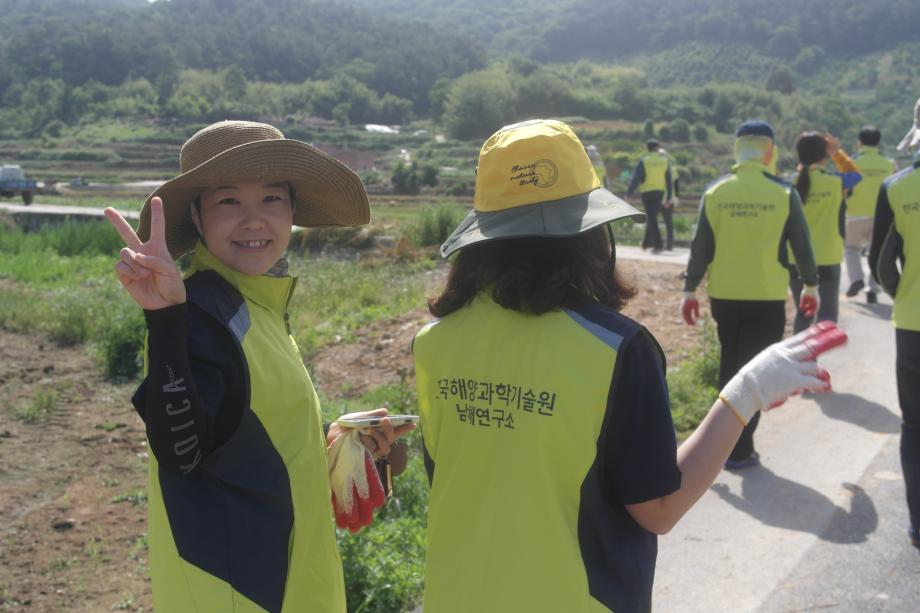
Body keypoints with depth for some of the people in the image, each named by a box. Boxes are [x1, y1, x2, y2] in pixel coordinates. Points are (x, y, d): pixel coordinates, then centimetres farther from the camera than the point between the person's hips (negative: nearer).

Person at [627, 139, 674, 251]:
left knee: (651, 218, -3)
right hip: (660, 192, 4)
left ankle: (658, 245, -9)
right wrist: (668, 198, 12)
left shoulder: (644, 161, -6)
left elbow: (635, 179, -11)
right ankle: (647, 242, 22)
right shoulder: (665, 161, 6)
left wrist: (628, 194, -8)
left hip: (647, 192, -4)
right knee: (652, 217, 16)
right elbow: (669, 181, 7)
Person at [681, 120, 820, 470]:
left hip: (724, 296, 3)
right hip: (767, 297, -2)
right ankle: (739, 450, 4)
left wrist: (690, 289, 5)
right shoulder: (783, 193, -6)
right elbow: (801, 244, 0)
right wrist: (811, 285, 13)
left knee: (730, 365, 20)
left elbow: (701, 246, -3)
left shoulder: (714, 192, -3)